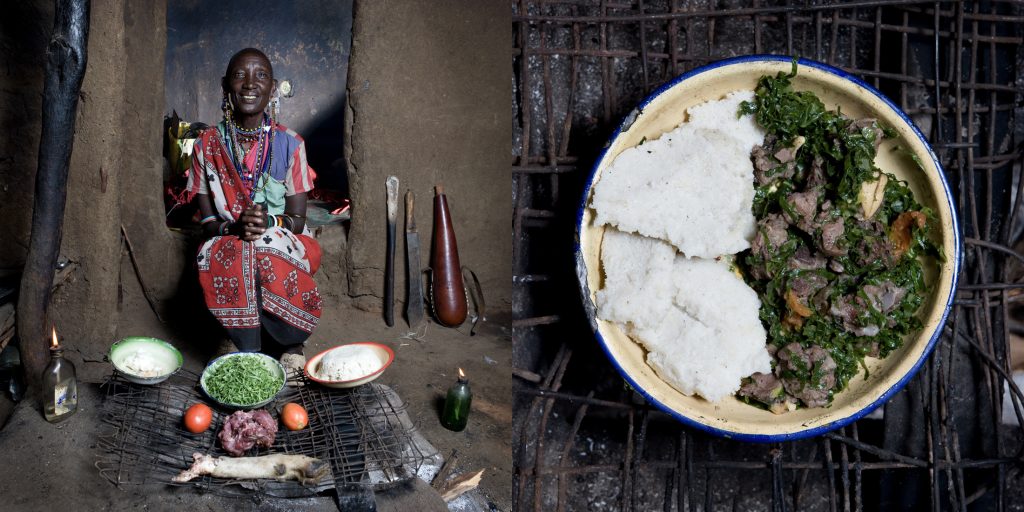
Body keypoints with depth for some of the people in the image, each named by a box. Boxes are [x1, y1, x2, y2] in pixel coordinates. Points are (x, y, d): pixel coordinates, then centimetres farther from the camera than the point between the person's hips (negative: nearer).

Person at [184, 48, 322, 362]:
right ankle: (250, 353, -24)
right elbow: (207, 222, 0)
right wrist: (235, 227, -23)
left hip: (282, 245, 0)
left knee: (268, 256, -36)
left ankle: (290, 344, -16)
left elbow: (297, 219, -2)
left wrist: (269, 223, -24)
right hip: (226, 244, 1)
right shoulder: (207, 146, 1)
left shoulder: (290, 144, -2)